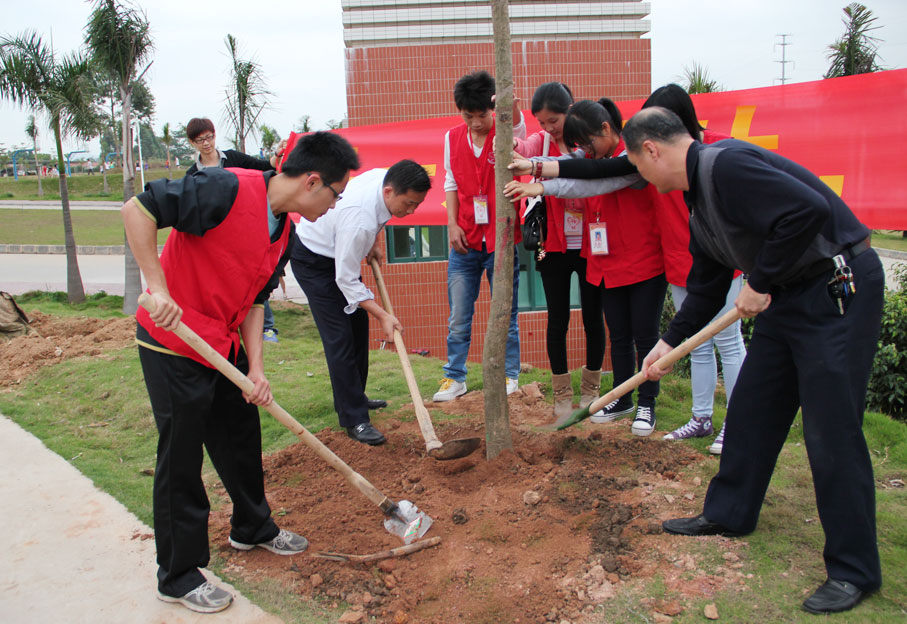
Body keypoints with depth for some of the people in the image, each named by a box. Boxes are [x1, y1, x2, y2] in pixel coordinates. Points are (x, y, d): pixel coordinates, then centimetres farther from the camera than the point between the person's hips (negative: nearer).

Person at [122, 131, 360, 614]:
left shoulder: (285, 232, 4)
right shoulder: (228, 189, -23)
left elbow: (253, 300, 8)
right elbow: (137, 209, -23)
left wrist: (256, 368, -1)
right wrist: (157, 288, -26)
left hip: (226, 346, 8)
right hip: (173, 343, -8)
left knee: (243, 438, 20)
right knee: (181, 457, 3)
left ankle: (252, 528, 44)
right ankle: (178, 577, 21)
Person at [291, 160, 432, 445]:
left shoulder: (386, 177, -16)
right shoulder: (358, 219, -40)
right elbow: (346, 280, -32)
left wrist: (373, 243, 3)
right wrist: (383, 315, -31)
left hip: (340, 251, 9)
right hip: (313, 260, -9)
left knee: (359, 324, 15)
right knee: (339, 338, -13)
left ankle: (354, 397, 29)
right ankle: (354, 419, -7)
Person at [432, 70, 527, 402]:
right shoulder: (452, 138, 6)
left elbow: (518, 130, -30)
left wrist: (513, 106, -52)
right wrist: (452, 224, 2)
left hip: (501, 239, -3)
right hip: (464, 241, 3)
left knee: (505, 314, 7)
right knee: (458, 317, 8)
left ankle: (509, 374, 23)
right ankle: (455, 377, 21)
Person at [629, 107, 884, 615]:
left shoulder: (726, 165, -20)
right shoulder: (699, 195, 12)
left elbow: (808, 211, -32)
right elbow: (707, 285, 19)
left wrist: (760, 282, -20)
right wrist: (671, 342, 19)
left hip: (840, 289, -10)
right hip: (788, 293, 10)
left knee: (832, 431, -6)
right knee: (751, 408, 14)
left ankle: (854, 570, 7)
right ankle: (730, 513, 31)